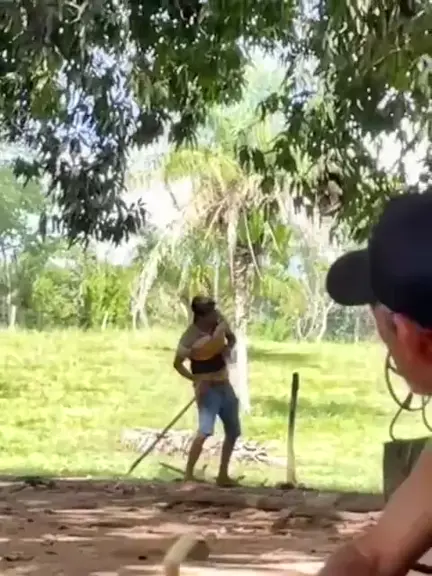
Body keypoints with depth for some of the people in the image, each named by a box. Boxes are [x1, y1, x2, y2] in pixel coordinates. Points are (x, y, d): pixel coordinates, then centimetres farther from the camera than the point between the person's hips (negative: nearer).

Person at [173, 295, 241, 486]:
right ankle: (188, 475, -22)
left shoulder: (219, 321, -5)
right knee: (205, 430, -25)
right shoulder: (190, 337, -22)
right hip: (207, 388, -7)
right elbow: (177, 363, -14)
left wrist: (229, 348, -8)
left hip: (224, 385, 7)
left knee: (233, 432, 15)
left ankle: (223, 475, 28)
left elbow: (232, 338, 14)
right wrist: (195, 379, -26)